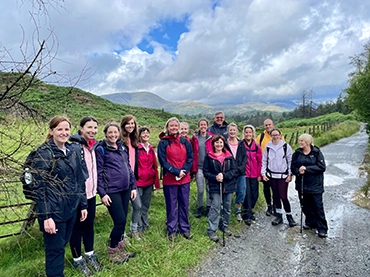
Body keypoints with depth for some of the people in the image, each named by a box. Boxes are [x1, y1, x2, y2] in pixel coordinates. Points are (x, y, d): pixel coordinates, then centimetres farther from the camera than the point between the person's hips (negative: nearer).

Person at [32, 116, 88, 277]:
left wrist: (83, 205, 12)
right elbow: (39, 187, -14)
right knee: (55, 248, 6)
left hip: (71, 208, 6)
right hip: (53, 211, -6)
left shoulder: (73, 152, 7)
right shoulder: (44, 153, -12)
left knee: (63, 244, 19)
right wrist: (46, 216, -17)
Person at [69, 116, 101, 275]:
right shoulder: (74, 147, -18)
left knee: (89, 224, 19)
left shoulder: (94, 146, 7)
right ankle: (77, 259, 28)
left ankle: (90, 254, 36)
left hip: (91, 194, 7)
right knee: (77, 227, 10)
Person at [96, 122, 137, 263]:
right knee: (120, 220, -6)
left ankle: (120, 248, 31)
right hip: (112, 191, -6)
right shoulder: (101, 149, -5)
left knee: (122, 220, 12)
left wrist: (133, 186, 12)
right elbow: (99, 172, -8)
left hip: (125, 190, 6)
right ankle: (112, 251, 17)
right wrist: (102, 193, -13)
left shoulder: (123, 148, 12)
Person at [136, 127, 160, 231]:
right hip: (138, 181, -6)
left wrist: (156, 181, 13)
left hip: (149, 181, 6)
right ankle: (139, 226, 16)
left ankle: (145, 224, 32)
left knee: (146, 205, 17)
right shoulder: (136, 148, -9)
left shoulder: (151, 149, 10)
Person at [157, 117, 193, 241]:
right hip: (169, 179, -3)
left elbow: (190, 158, 2)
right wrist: (176, 171, -16)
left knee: (184, 204, 12)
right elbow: (163, 161, -9)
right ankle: (171, 230, 24)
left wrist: (184, 170, -12)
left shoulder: (185, 141, 5)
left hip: (185, 179, 3)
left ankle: (185, 229, 28)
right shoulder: (163, 143, -4)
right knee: (171, 205, 8)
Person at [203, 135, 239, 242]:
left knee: (227, 208, 14)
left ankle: (224, 226, 33)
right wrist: (215, 177, -18)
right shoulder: (209, 156, -2)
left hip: (229, 186, 3)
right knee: (215, 208, -6)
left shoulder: (229, 156, 3)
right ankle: (211, 230, 5)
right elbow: (205, 172, -2)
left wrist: (224, 176, -15)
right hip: (215, 186, -3)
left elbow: (235, 171, -1)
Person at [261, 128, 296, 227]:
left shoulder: (286, 146, -3)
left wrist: (290, 174, -5)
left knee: (283, 197, -5)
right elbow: (264, 161, 8)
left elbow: (290, 161, -1)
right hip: (271, 175, 3)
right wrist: (263, 173, 2)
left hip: (283, 175, -3)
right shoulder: (268, 147, 4)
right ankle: (279, 215, 24)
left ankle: (289, 216, 15)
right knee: (276, 196, 11)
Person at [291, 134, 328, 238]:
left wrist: (306, 168, -20)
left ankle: (322, 229, 11)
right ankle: (310, 222, 31)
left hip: (315, 185, -4)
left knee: (318, 206, 1)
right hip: (302, 185, 4)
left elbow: (322, 167, -14)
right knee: (305, 205, 12)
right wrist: (298, 171, -17)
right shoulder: (297, 153, 4)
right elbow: (293, 167, 5)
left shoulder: (317, 152, -6)